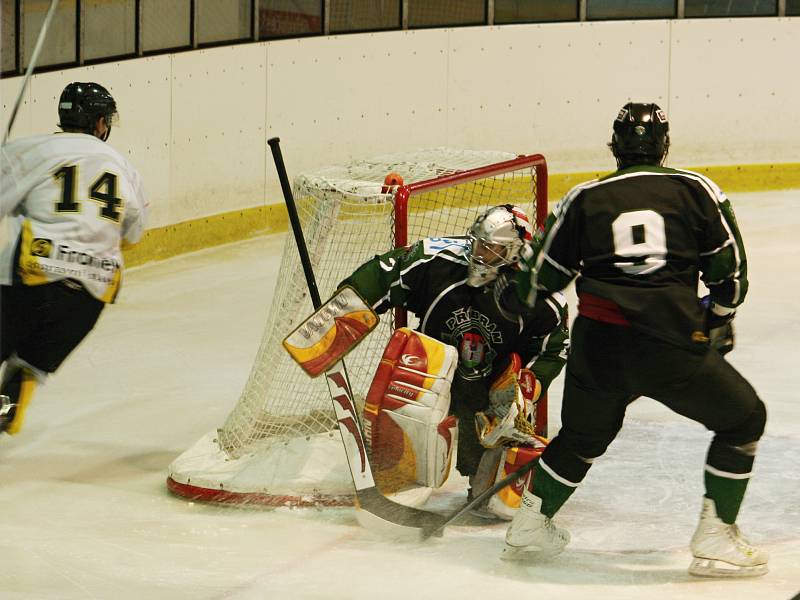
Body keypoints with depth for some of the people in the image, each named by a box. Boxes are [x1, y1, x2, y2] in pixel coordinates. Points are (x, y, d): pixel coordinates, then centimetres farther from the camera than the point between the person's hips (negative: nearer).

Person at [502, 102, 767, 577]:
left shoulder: (584, 198, 11)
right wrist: (719, 321, 29)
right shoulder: (696, 190, 7)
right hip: (672, 344, -3)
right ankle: (715, 541, 10)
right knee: (744, 420, 15)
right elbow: (730, 271, 9)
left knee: (583, 435, 28)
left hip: (597, 344, 3)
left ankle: (530, 526, 33)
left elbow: (542, 279, 17)